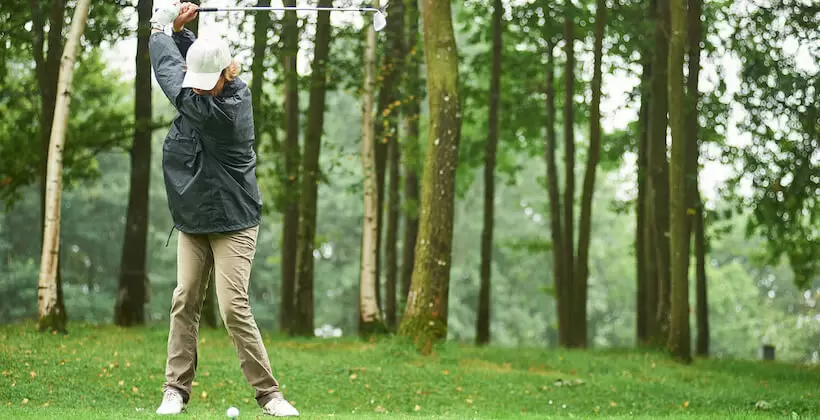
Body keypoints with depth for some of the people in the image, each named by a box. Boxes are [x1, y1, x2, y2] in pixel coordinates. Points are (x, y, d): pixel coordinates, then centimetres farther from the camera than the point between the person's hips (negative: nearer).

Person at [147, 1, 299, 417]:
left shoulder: (226, 108, -24)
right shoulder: (200, 93, -1)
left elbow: (171, 76, -19)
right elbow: (186, 67, 18)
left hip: (232, 222, -8)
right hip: (193, 218, 8)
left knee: (233, 308, -12)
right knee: (184, 302, 2)